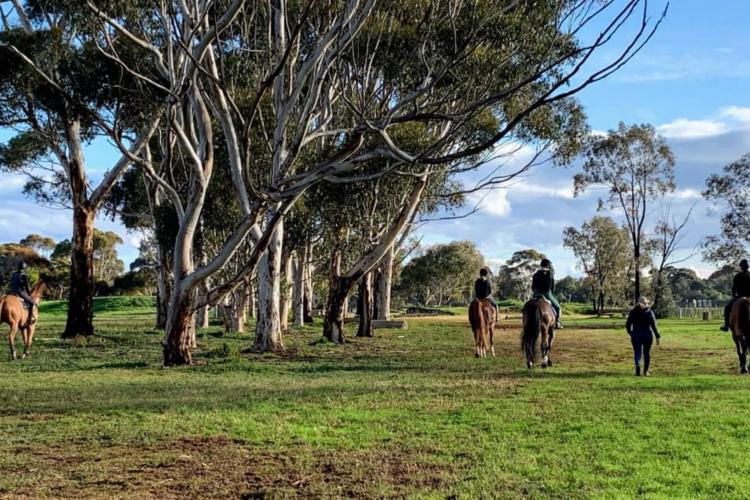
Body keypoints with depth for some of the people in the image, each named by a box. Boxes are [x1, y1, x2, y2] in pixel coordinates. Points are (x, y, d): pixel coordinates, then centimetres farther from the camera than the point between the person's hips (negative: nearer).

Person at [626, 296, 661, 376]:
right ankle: (645, 371, 15)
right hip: (647, 336, 0)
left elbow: (627, 325, 4)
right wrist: (657, 337, -3)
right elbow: (654, 326, -7)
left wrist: (630, 333, 20)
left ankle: (637, 365, -29)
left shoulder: (633, 312, 2)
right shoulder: (649, 312, -3)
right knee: (647, 353, 13)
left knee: (637, 352, 0)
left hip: (636, 335, 0)